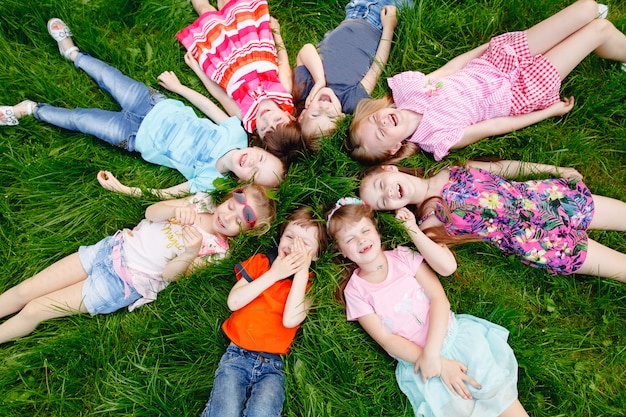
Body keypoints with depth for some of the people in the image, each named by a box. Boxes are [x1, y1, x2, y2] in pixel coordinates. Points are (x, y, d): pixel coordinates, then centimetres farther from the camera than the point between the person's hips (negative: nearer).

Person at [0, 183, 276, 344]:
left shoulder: (216, 249, -13)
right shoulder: (202, 201, 0)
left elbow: (168, 274, -17)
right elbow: (151, 211, -1)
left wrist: (189, 254, -37)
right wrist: (174, 209, -23)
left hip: (125, 284, -4)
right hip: (113, 247, 5)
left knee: (34, 310, -2)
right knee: (25, 290, 8)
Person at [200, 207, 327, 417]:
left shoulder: (308, 283, 3)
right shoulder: (260, 262, 6)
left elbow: (290, 320, -14)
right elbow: (233, 302, -6)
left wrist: (301, 273, -13)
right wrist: (274, 273, -10)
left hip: (272, 364, -1)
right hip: (237, 355, 1)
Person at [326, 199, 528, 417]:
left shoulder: (403, 256, 0)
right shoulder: (355, 291, -2)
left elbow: (439, 298, -6)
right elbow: (386, 339, -6)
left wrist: (431, 354, -17)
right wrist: (439, 363, -14)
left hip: (455, 334, 1)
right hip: (416, 361, -1)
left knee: (500, 390, -11)